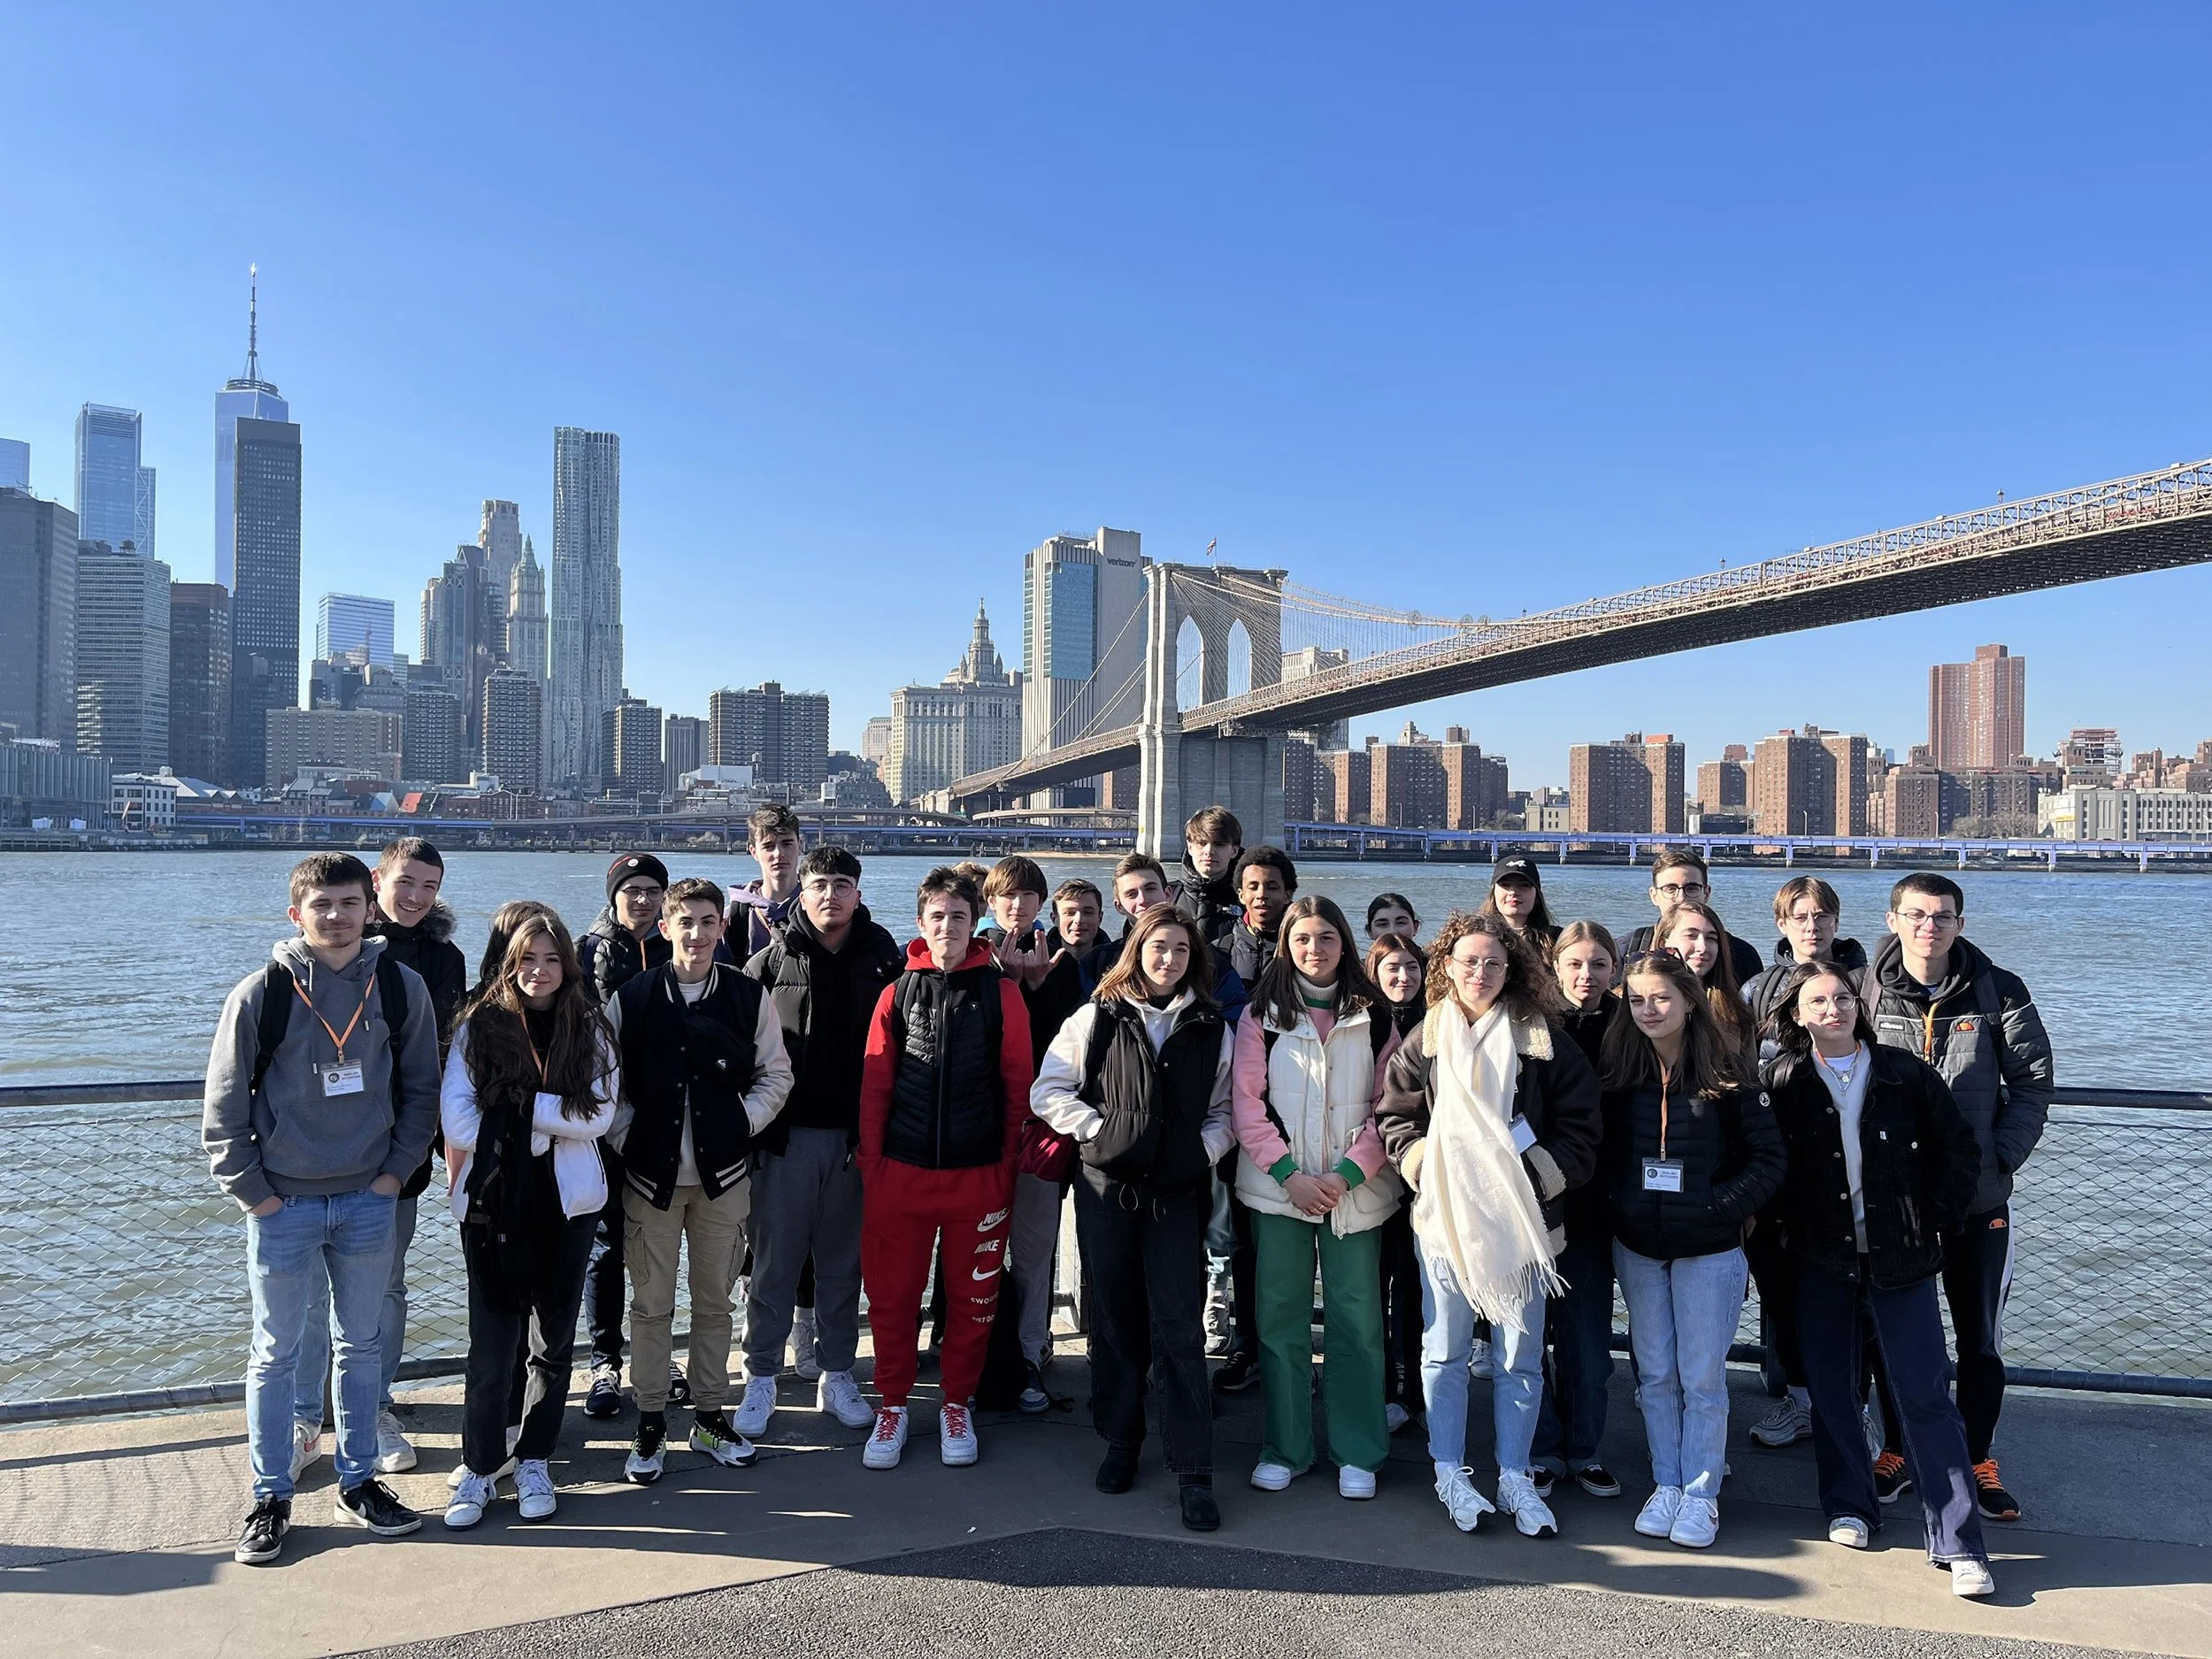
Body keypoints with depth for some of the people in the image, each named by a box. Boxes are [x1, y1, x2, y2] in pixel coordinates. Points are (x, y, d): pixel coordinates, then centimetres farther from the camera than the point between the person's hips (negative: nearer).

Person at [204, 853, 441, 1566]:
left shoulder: (402, 989, -2)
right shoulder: (260, 995, -8)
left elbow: (420, 1087, 6)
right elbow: (223, 1106, -3)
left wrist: (398, 1169, -1)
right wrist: (251, 1190, -6)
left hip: (369, 1200, 2)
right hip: (283, 1206, -2)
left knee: (361, 1345, 13)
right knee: (276, 1352, 8)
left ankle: (358, 1484, 27)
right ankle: (270, 1499, 22)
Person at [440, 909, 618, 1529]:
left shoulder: (589, 1030, 3)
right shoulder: (480, 1026, 0)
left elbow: (599, 1113, -8)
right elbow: (455, 1115, -9)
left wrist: (522, 1109, -15)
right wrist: (552, 1121, -11)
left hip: (566, 1202, 2)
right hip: (492, 1202, -1)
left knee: (553, 1337, 10)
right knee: (492, 1340, 0)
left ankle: (533, 1461, 24)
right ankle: (478, 1469, 16)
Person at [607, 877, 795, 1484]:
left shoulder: (749, 996, 0)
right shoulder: (630, 998, -1)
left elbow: (776, 1075, 5)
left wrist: (743, 1123, -7)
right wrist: (627, 1136, -8)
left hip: (723, 1172, 1)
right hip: (650, 1172, -1)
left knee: (715, 1301, 11)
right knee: (651, 1304, 7)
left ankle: (710, 1416, 26)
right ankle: (650, 1422, 21)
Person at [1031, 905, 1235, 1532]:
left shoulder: (1212, 1027, 6)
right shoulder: (1097, 1017, 2)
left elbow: (1225, 1111, 11)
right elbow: (1048, 1091, 3)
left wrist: (1205, 1150, -6)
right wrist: (1099, 1129, -7)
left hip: (1177, 1194, 0)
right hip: (1106, 1187, 0)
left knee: (1179, 1328, -4)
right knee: (1114, 1319, 11)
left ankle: (1193, 1471, 3)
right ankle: (1120, 1442, 28)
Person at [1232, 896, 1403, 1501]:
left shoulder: (1373, 1017, 5)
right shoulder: (1262, 1014, 3)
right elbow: (1247, 1104, -2)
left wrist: (1348, 1172, -11)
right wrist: (1289, 1174, -11)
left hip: (1355, 1189, 0)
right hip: (1276, 1187, 0)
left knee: (1356, 1320, 4)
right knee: (1281, 1318, 5)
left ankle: (1358, 1453, 17)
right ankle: (1285, 1447, 19)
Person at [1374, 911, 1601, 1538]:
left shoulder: (1542, 1040, -1)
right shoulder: (1424, 1040, 2)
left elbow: (1579, 1130, 0)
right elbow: (1395, 1118, 4)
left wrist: (1536, 1175, -13)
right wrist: (1428, 1167, -11)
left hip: (1523, 1220, 0)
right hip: (1444, 1217, 0)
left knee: (1521, 1354, 8)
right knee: (1444, 1350, 9)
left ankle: (1514, 1477, 23)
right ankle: (1449, 1473, 24)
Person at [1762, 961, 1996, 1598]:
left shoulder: (1906, 1072, -3)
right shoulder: (1782, 1079, -2)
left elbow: (1961, 1151, 3)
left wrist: (1934, 1222, -1)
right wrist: (1787, 1224, 1)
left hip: (1901, 1256, -1)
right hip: (1821, 1257, 1)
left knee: (1924, 1394, -2)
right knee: (1831, 1388, 9)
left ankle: (1959, 1544, 4)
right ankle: (1849, 1507, 27)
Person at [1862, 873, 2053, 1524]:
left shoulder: (2000, 992, -3)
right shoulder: (1865, 991, -4)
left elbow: (2033, 1083, 0)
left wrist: (2002, 1155, -9)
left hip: (1979, 1193, 0)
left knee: (1981, 1336, 10)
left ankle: (1978, 1458, 26)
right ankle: (1899, 1447, 28)